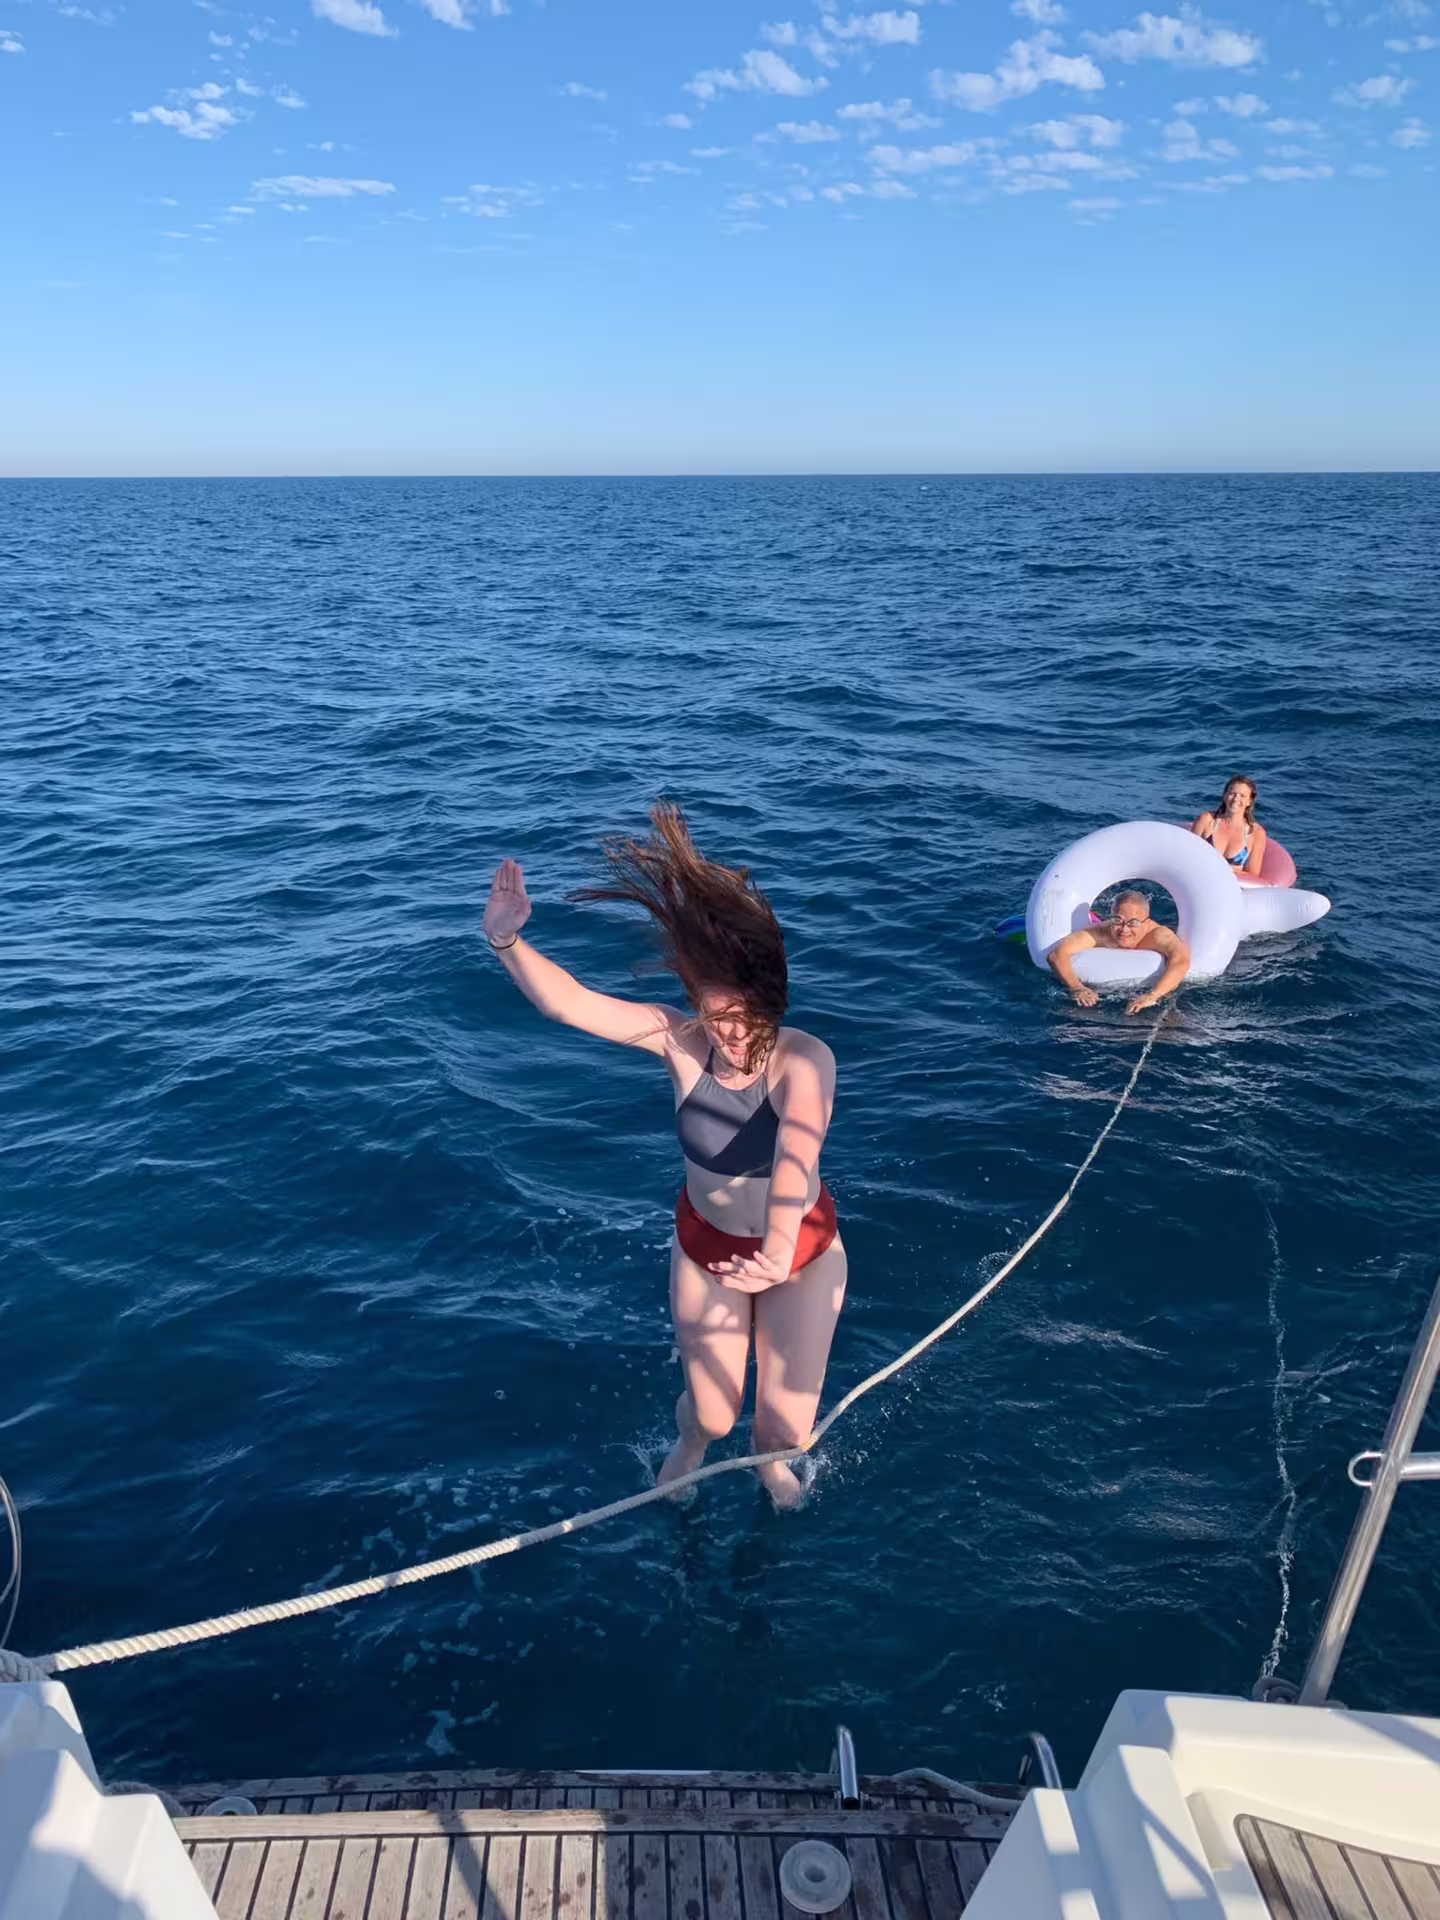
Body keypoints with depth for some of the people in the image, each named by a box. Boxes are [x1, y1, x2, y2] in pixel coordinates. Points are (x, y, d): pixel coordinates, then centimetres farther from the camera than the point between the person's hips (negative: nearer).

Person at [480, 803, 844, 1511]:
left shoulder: (805, 1059, -30)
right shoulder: (679, 1040, -23)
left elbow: (797, 1153, -49)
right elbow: (568, 1002, -32)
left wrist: (777, 1249, -66)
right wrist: (508, 941, -51)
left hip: (800, 1251, -1)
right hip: (705, 1248, 2)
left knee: (788, 1423, 7)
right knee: (712, 1414, 12)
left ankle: (769, 1456, 48)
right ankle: (690, 1440, 54)